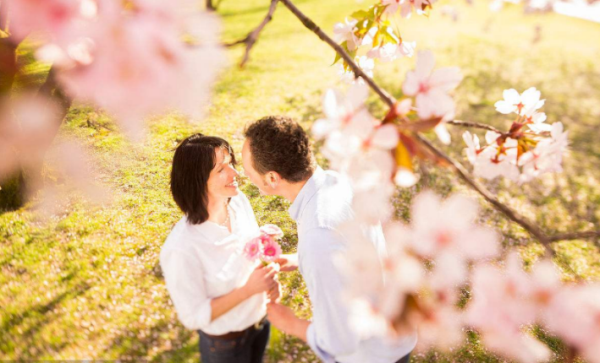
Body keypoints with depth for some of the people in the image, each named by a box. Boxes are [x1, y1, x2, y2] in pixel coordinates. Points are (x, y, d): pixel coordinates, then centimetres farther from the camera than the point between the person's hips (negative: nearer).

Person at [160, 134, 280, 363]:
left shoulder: (239, 201, -17)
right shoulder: (182, 247, -35)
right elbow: (193, 316, -22)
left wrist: (269, 277, -17)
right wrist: (248, 289, -30)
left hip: (260, 320, 5)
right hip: (224, 342, -5)